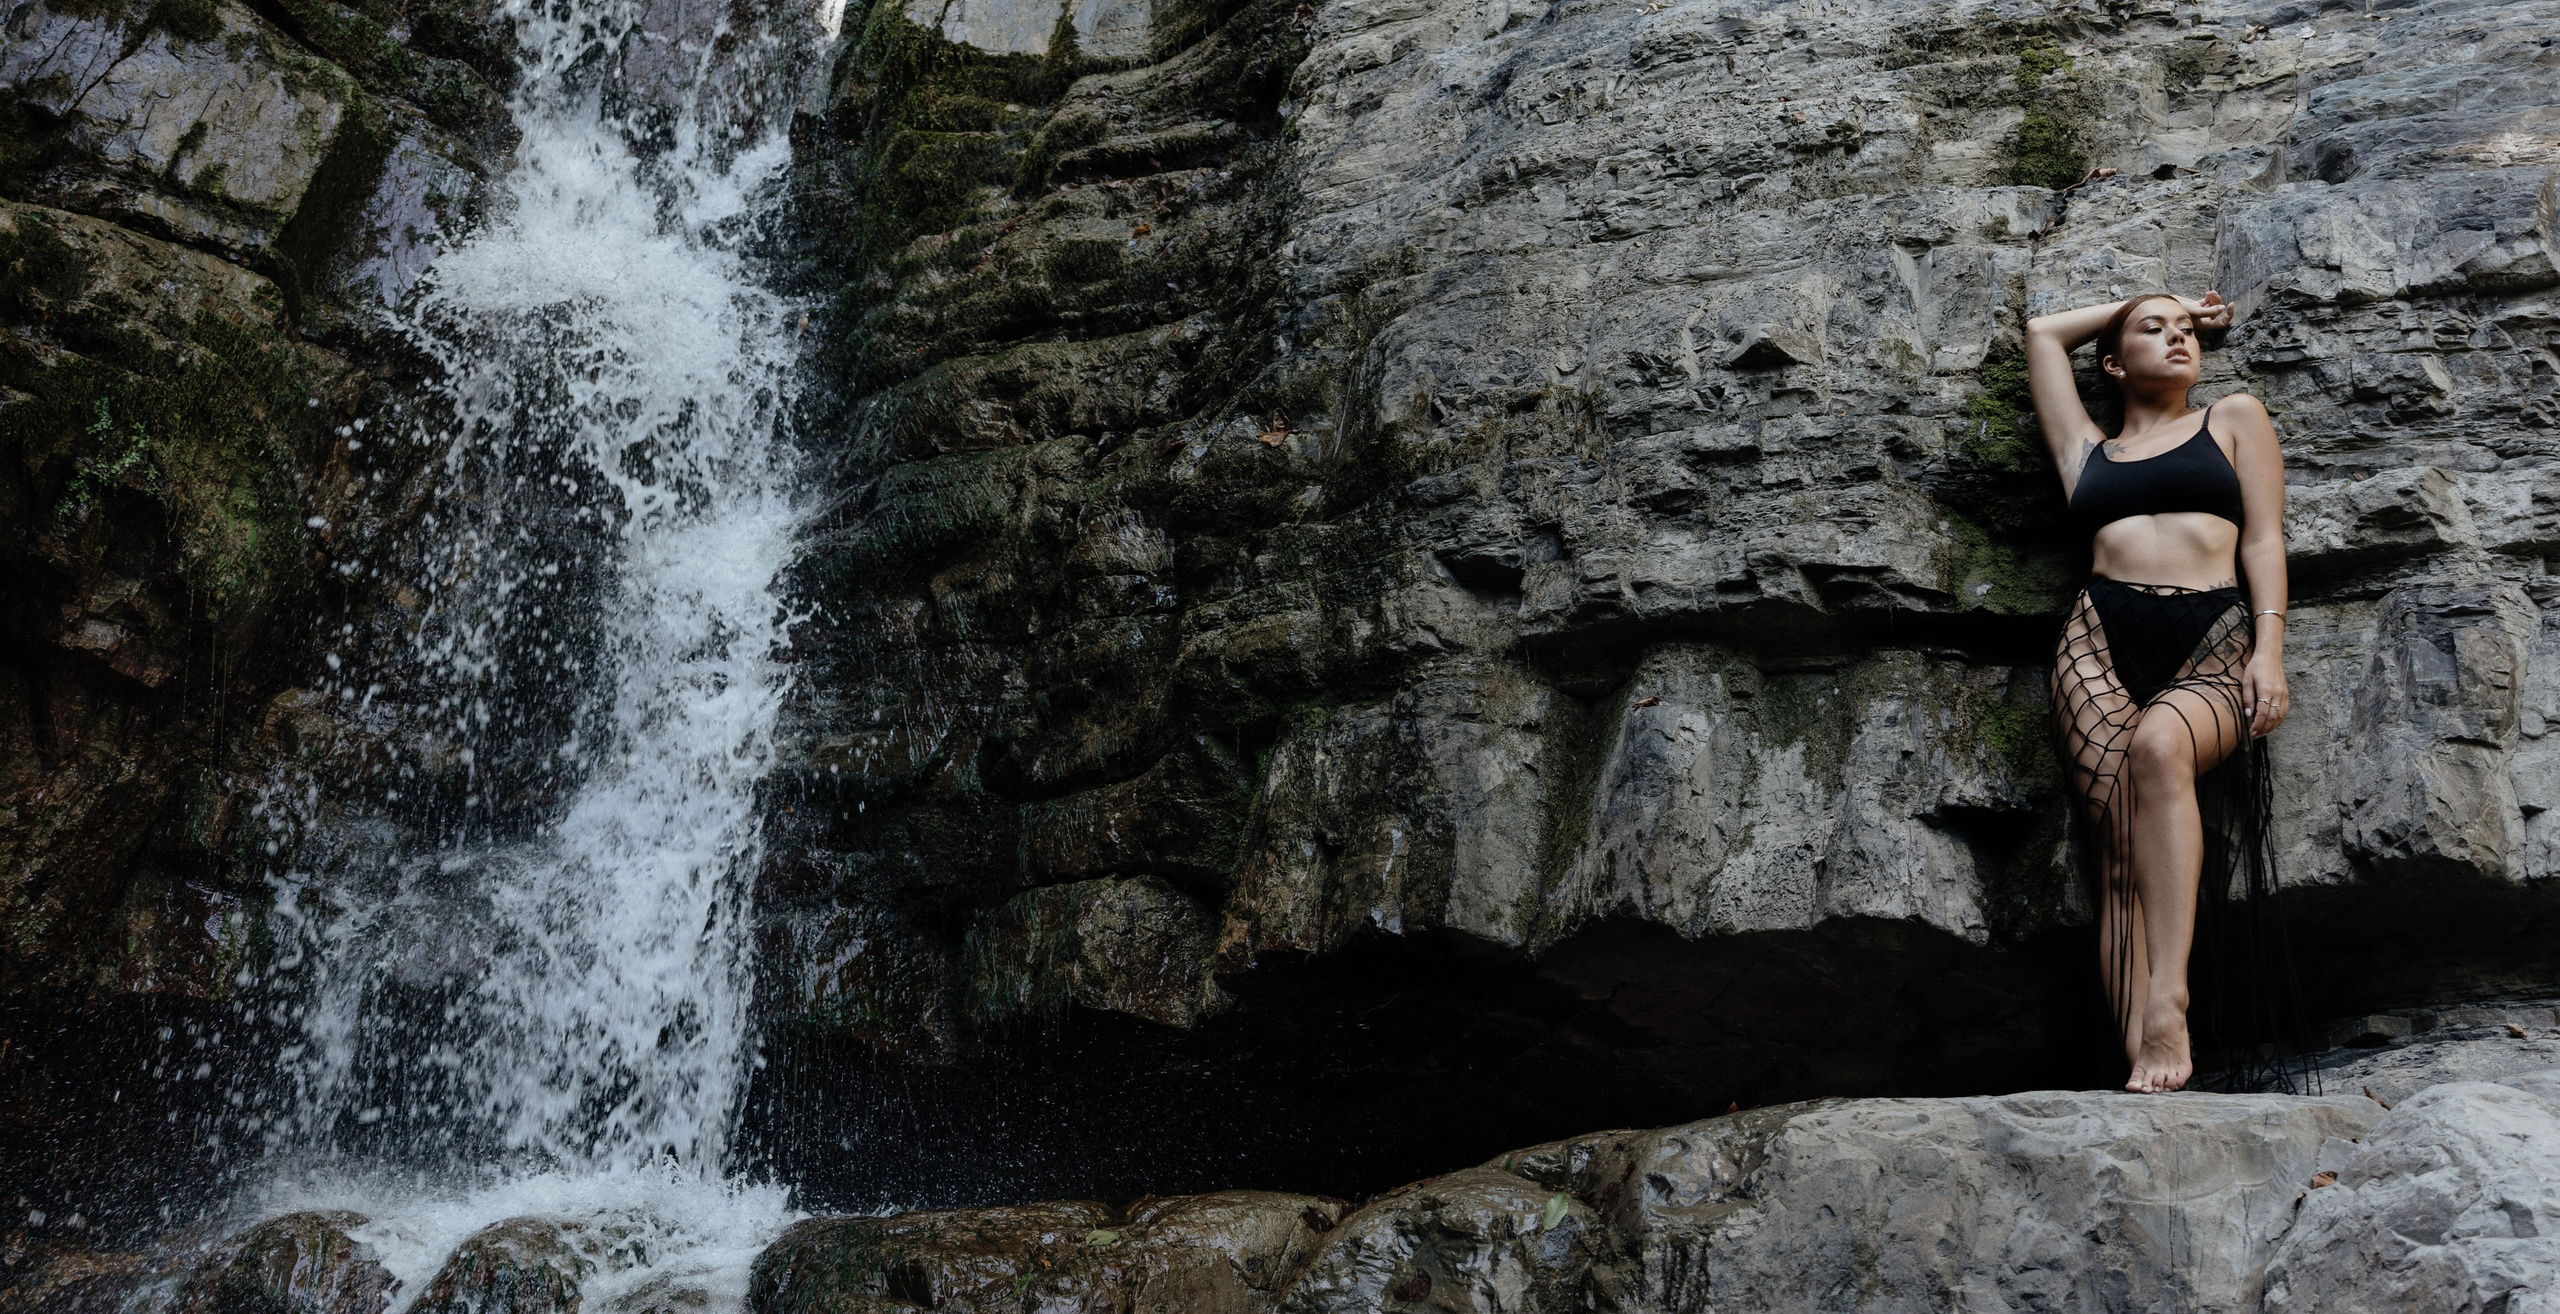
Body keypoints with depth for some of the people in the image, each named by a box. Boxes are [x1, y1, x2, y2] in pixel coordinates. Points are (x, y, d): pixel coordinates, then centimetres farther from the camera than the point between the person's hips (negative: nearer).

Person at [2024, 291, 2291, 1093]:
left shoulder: (2234, 418, 24)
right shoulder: (2087, 449, 27)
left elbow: (2263, 538, 12)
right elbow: (2042, 333, 36)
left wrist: (2269, 649, -3)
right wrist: (2132, 303, 41)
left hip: (2215, 642, -2)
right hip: (2101, 641, 2)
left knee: (2157, 744, -36)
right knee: (2119, 847, -18)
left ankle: (2167, 1005, -42)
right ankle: (2142, 1063, -28)